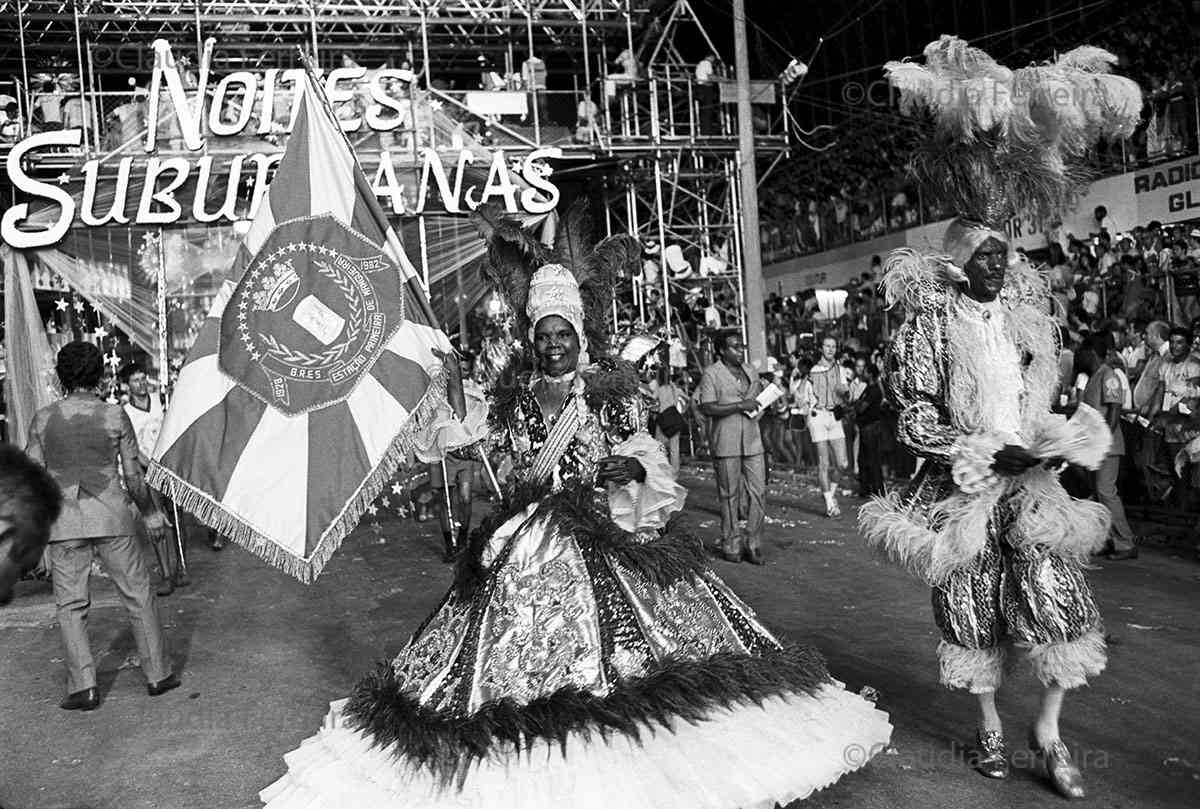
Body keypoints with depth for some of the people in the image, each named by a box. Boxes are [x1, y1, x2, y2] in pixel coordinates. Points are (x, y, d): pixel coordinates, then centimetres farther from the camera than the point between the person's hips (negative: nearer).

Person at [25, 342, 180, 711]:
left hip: (63, 521, 1)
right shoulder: (114, 415, -5)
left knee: (71, 605, 9)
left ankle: (83, 684, 5)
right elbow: (133, 476, -3)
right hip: (111, 517, -1)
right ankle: (158, 673, 15)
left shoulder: (43, 419, 1)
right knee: (138, 595, 9)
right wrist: (150, 513, 10)